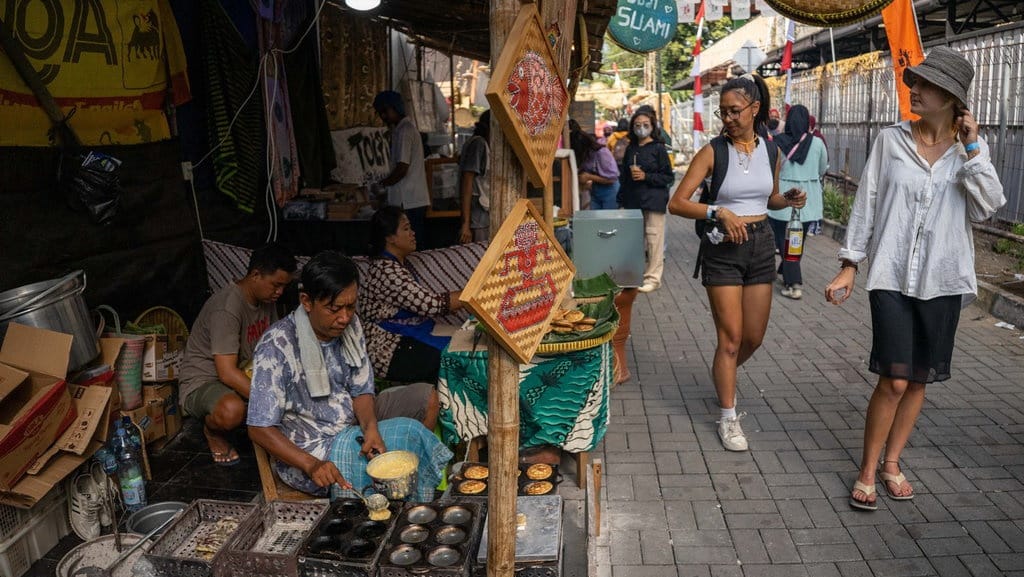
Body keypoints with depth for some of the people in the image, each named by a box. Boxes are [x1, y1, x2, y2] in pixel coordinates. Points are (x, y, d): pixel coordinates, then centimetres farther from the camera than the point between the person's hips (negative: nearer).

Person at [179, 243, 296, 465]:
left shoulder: (266, 299, -1)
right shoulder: (227, 308, -28)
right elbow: (227, 373, -32)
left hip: (244, 374, 8)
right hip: (202, 381, -7)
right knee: (232, 410, -39)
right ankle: (213, 430, -3)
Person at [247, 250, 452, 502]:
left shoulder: (349, 325, -2)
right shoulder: (277, 346, -22)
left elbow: (361, 390, 3)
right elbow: (260, 429, -21)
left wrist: (371, 427, -19)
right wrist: (312, 465, -34)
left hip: (354, 427, 8)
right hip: (306, 450, -7)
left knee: (427, 396, -5)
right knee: (408, 432, -26)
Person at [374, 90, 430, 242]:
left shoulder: (404, 130, -12)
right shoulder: (408, 127, 19)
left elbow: (402, 168, -18)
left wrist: (382, 184, -5)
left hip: (408, 201, -10)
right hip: (416, 199, 10)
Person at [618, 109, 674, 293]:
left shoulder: (658, 148, -2)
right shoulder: (630, 149, 11)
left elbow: (669, 177, -3)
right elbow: (624, 176, 17)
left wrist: (646, 176, -14)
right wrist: (621, 202, 12)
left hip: (654, 201, -4)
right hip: (633, 200, 4)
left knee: (654, 238, -3)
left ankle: (653, 278, 4)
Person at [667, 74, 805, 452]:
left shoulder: (771, 150, 5)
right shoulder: (713, 151, -8)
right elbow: (677, 203, -12)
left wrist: (789, 200, -1)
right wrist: (719, 212, -23)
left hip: (761, 243, 5)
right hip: (722, 247, -4)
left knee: (754, 337, 11)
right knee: (731, 336, -2)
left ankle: (723, 377, 42)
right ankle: (728, 418, 12)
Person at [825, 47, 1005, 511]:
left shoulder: (970, 150, 5)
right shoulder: (891, 140, 0)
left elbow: (986, 208, -8)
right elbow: (866, 202, 2)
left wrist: (972, 150, -11)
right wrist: (849, 266, 0)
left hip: (942, 280, 2)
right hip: (892, 277, -2)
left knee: (918, 380, 9)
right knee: (895, 380, -8)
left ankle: (891, 462, 26)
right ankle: (867, 471, 8)